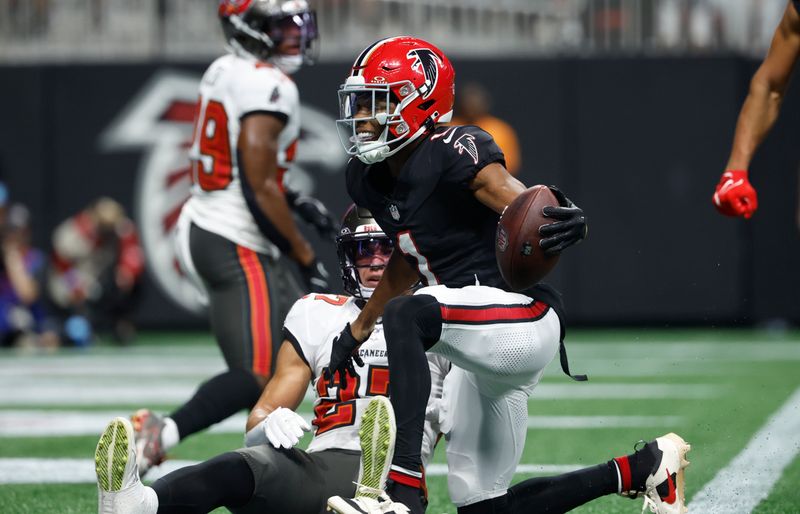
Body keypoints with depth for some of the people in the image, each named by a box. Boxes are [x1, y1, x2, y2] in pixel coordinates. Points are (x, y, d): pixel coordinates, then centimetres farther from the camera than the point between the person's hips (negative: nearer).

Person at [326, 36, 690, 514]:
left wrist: (567, 222, -53)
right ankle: (641, 469, 25)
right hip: (481, 357, 10)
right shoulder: (368, 178, 8)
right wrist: (359, 329, 35)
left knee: (404, 315, -35)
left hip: (522, 317, -10)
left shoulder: (454, 152, -17)